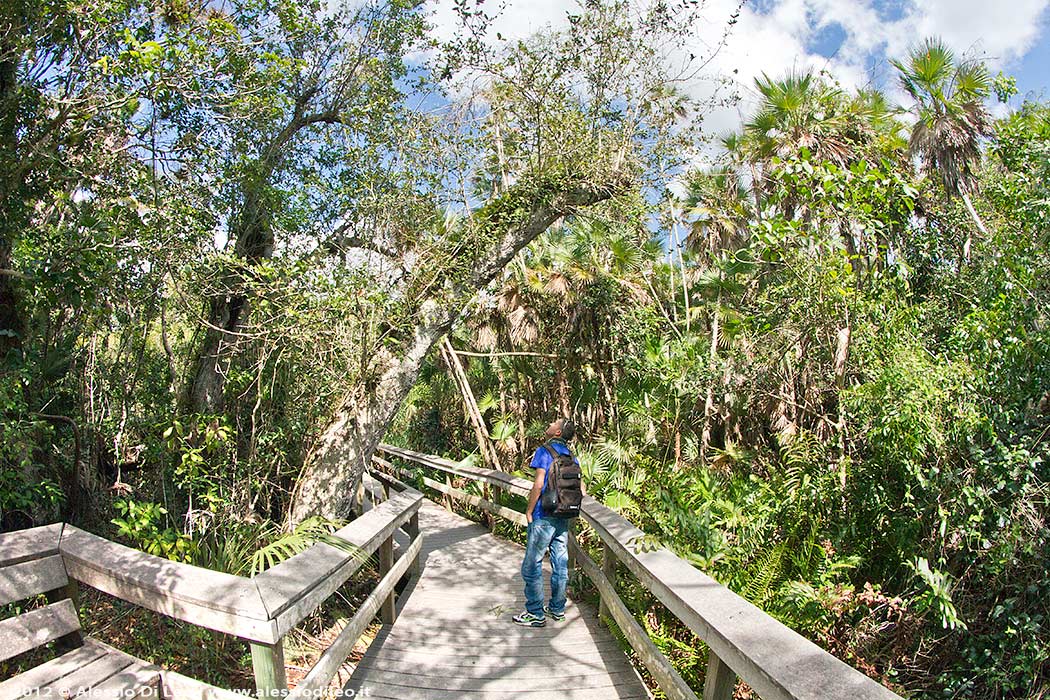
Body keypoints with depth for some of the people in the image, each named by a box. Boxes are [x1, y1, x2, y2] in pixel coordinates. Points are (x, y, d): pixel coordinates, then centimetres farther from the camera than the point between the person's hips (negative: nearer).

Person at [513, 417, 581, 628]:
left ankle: (536, 614, 7)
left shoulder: (544, 451, -12)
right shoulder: (572, 456, 9)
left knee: (532, 565, 2)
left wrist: (529, 510, -9)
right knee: (560, 563, 13)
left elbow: (539, 484, -18)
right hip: (564, 518, 7)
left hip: (543, 517, -7)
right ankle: (557, 609, 23)